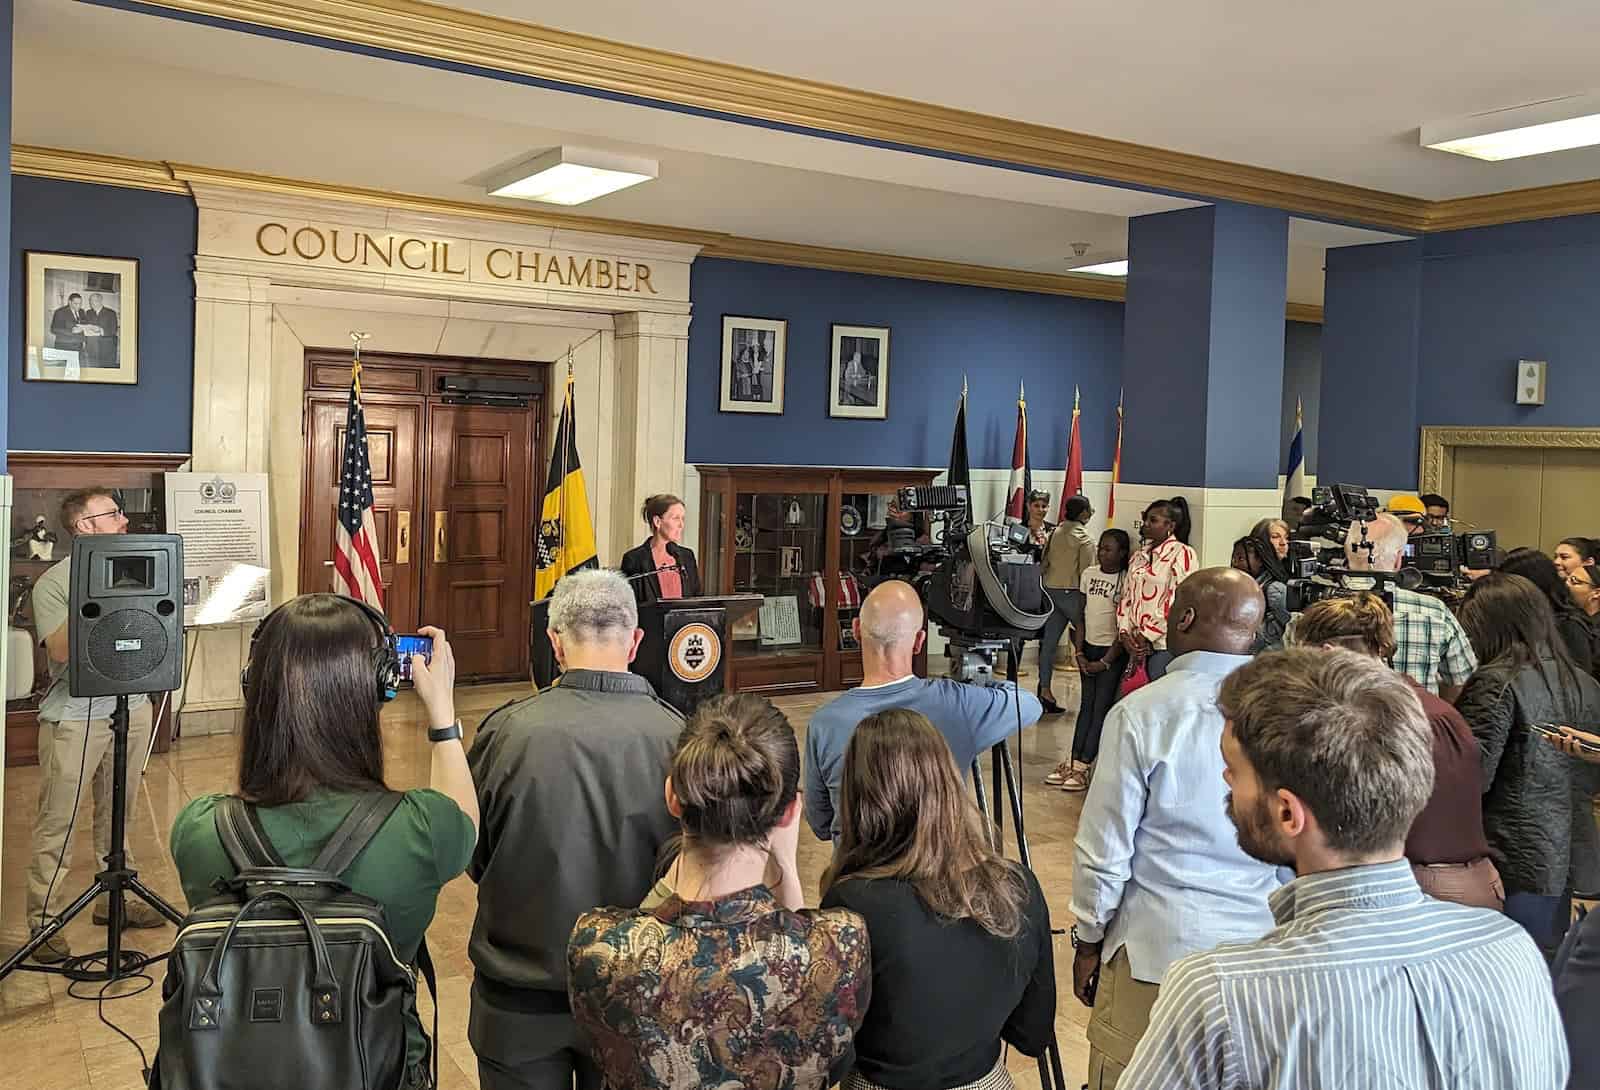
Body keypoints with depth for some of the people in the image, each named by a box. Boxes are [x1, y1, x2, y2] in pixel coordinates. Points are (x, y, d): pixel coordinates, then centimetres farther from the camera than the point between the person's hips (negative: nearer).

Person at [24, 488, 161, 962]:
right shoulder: (54, 582, -7)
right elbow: (60, 649, -18)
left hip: (130, 706, 5)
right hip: (75, 714, -5)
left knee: (118, 814, 15)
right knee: (57, 821, 0)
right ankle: (44, 921, 7)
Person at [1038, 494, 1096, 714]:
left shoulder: (1055, 533, 10)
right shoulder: (1084, 539, -10)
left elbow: (1044, 563, 13)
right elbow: (1086, 573, -13)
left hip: (1050, 590, 7)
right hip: (1071, 592, -7)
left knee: (1049, 641, 5)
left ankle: (1045, 690, 6)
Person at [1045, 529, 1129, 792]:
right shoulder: (1089, 574, 6)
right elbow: (1082, 616, 10)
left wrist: (1105, 662, -11)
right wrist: (1079, 653, 2)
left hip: (1112, 652, -5)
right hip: (1088, 648, 5)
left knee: (1101, 708, -3)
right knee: (1086, 706, 8)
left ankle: (1082, 768, -2)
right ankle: (1070, 763, 7)